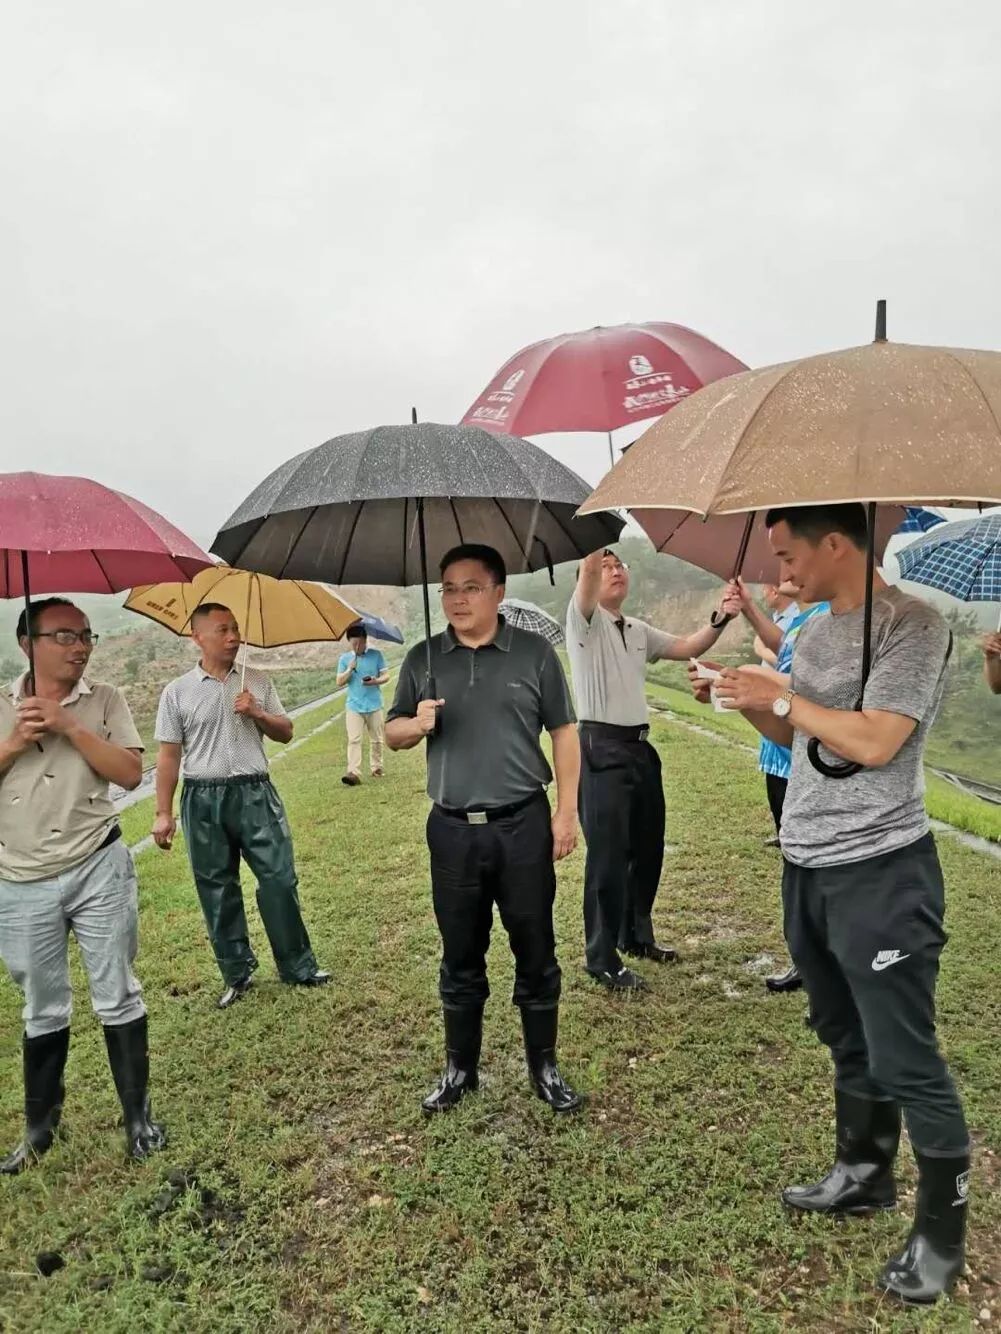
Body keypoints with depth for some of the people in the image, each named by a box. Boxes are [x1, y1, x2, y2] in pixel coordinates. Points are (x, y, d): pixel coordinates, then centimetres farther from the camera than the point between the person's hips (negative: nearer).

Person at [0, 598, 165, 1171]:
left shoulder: (105, 700, -2)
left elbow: (131, 773, -11)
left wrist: (69, 726, -17)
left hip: (99, 869, -1)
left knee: (118, 997, 6)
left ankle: (138, 1116, 21)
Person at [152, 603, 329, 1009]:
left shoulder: (257, 682, 7)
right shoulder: (177, 692, 1)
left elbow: (285, 733, 11)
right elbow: (169, 756, 1)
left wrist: (257, 713, -8)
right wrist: (164, 813, -2)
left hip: (255, 794, 1)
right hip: (203, 800, -1)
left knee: (280, 879, 0)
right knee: (217, 890, 8)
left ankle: (298, 967, 14)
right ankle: (236, 975, 23)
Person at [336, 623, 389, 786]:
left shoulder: (376, 655, 2)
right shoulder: (344, 658, 5)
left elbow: (386, 676, 2)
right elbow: (339, 681, 3)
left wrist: (376, 681, -20)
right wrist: (350, 669, -14)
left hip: (374, 705, 0)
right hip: (354, 706, 0)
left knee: (376, 740, 9)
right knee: (354, 739, -11)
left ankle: (377, 768, 24)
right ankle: (353, 773, -17)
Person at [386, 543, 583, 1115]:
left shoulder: (534, 652, -1)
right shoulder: (423, 659, 5)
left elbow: (564, 733, 1)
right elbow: (392, 733, 11)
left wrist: (567, 811, -4)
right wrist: (416, 724, -13)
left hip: (524, 826, -1)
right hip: (453, 831, 2)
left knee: (536, 953, 9)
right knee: (461, 958, 13)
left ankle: (545, 1067, 27)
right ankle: (460, 1068, 30)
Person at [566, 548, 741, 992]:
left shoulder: (639, 631, 17)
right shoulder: (583, 619, -6)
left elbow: (686, 647, 13)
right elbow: (588, 566, -22)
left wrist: (720, 619, -4)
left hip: (639, 746, 8)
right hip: (602, 748, -8)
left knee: (648, 848, 17)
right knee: (607, 857, -4)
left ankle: (636, 936, 35)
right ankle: (601, 959, 8)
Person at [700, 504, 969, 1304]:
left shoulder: (912, 626, -14)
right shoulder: (816, 632, 11)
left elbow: (874, 743, -24)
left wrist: (782, 697, -15)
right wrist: (754, 704, 1)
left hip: (880, 873, -8)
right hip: (806, 866, 8)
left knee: (905, 1060, 3)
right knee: (847, 1039, 21)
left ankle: (943, 1230, 22)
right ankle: (864, 1175, 38)